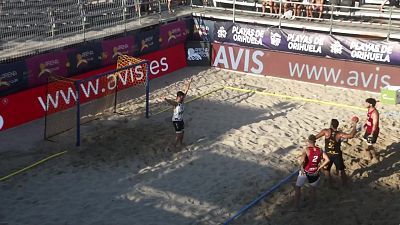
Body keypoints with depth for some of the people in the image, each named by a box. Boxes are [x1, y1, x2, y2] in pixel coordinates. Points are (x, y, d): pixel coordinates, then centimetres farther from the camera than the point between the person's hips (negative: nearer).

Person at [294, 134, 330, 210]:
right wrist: (319, 168, -2)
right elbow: (327, 160, -9)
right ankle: (313, 204, 39)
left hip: (305, 172, -3)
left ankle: (297, 205, 20)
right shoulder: (320, 150, -6)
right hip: (314, 173, 4)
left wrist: (301, 167, -19)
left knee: (297, 188, 18)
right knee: (313, 189, 28)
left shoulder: (307, 150, -20)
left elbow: (302, 160, -36)